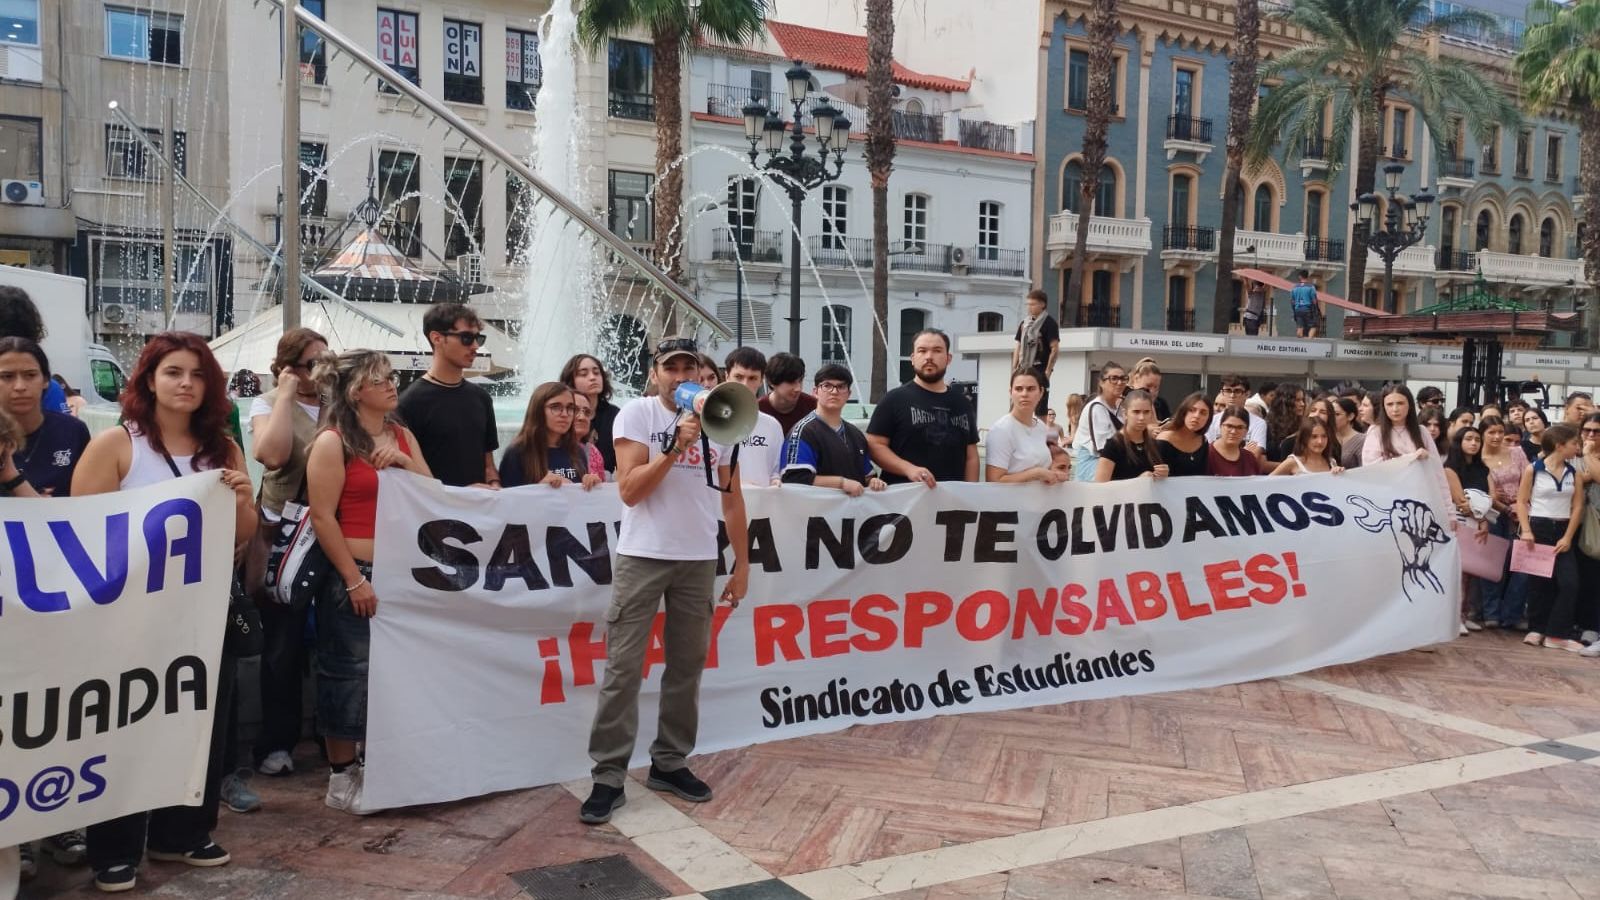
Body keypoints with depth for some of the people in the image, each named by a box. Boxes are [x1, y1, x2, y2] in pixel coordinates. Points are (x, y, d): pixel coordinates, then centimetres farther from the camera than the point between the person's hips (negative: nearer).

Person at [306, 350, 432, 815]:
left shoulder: (402, 434, 11)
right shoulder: (333, 442, -10)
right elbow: (323, 518, -14)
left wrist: (402, 460, -9)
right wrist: (354, 580, -16)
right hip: (353, 574, -7)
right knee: (349, 673, 1)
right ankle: (341, 780, 13)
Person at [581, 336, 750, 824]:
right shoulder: (636, 414, -4)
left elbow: (732, 498, 12)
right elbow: (629, 491, -12)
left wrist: (742, 563, 11)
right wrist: (676, 446, -19)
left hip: (699, 561, 4)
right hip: (642, 557, -4)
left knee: (687, 666, 9)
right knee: (623, 668, -3)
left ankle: (669, 763, 22)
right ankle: (608, 777, 3)